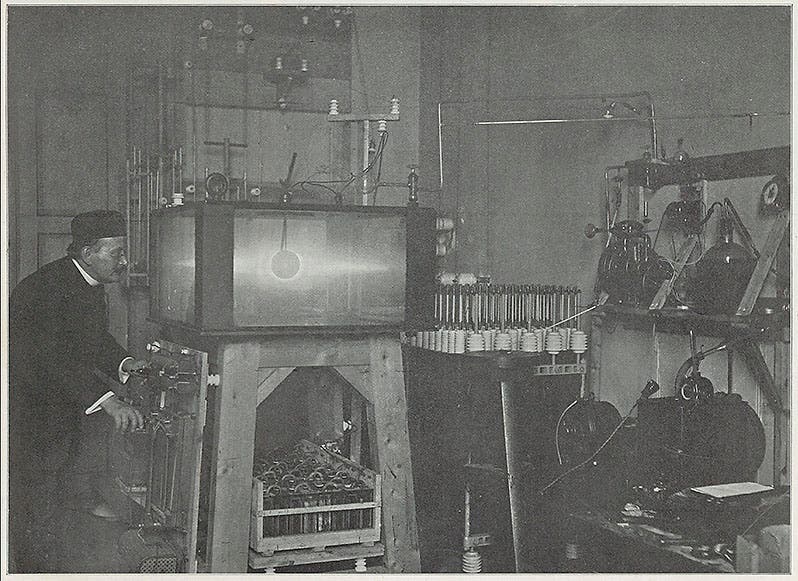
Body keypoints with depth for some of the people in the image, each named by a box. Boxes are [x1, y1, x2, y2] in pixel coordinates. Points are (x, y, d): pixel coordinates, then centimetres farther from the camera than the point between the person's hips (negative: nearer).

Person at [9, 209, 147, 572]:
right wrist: (107, 400, -43)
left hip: (62, 413, 9)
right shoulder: (47, 287, -25)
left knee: (52, 505, 19)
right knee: (35, 511, -1)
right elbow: (54, 354, -35)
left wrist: (124, 365, -4)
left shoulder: (91, 287, 5)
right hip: (29, 414, -9)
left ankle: (41, 570, 32)